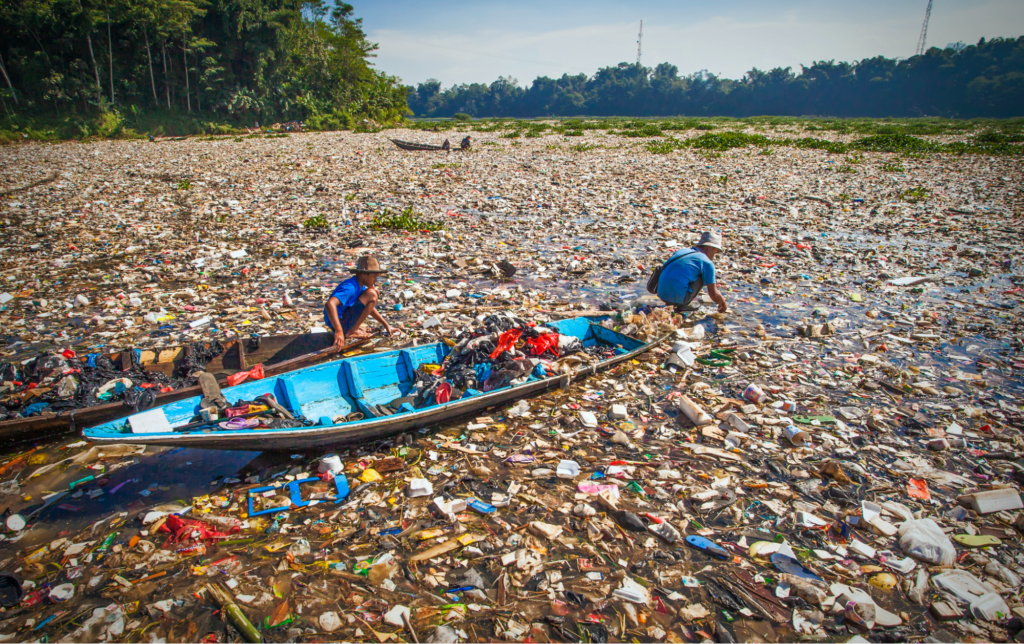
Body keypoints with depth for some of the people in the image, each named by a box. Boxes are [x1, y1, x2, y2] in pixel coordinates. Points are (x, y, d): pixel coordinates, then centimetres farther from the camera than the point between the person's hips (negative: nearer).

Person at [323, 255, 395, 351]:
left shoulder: (360, 286, 9)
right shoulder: (349, 288, -23)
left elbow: (370, 308, 23)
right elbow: (329, 304, -39)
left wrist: (386, 325, 19)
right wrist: (339, 331, -48)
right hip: (340, 324, -10)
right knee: (372, 294, -20)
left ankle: (353, 329, 8)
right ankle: (351, 332, -14)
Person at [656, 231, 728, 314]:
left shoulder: (681, 251, 19)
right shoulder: (707, 263, -1)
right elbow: (714, 294, 1)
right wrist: (723, 304, 22)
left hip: (662, 295, 8)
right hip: (678, 297, -8)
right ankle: (682, 307, 3)